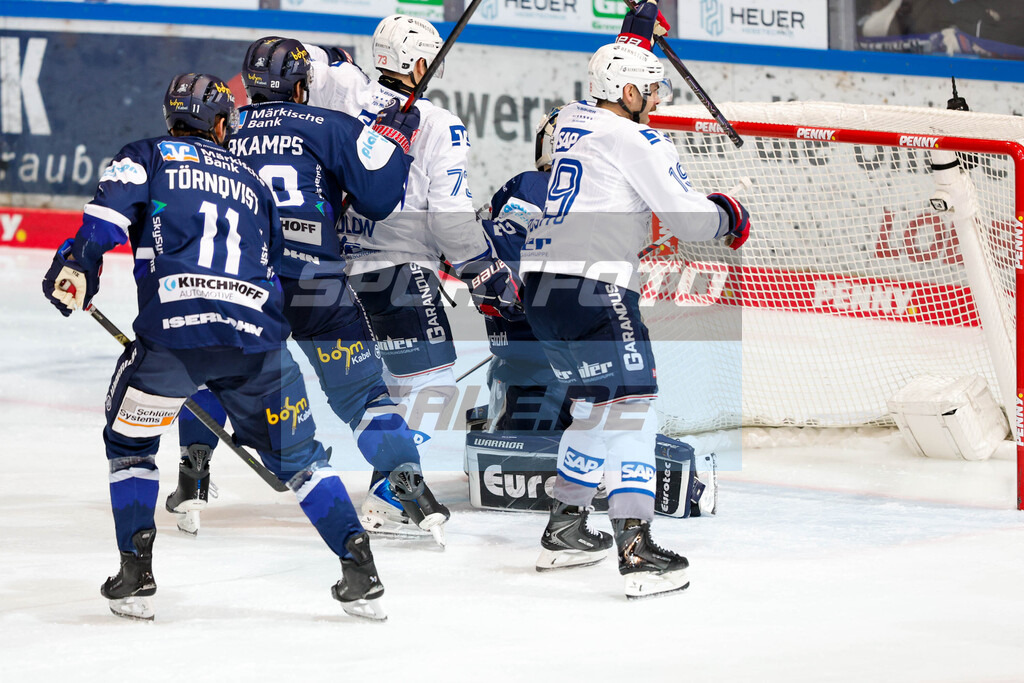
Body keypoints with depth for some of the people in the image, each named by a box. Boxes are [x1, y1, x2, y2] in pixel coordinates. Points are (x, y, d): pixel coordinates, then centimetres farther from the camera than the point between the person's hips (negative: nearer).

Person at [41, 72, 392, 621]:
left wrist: (77, 262, -12)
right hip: (256, 333, 3)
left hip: (172, 325, -3)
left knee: (129, 442, 19)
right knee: (296, 454, 16)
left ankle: (135, 575, 9)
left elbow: (114, 205, -5)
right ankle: (361, 573, 8)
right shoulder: (250, 183, 30)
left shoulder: (147, 156, 19)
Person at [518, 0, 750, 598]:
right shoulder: (637, 140, -8)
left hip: (542, 283, 9)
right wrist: (728, 216, 12)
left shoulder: (574, 121, 16)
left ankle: (564, 529, 28)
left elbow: (616, 85, 42)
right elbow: (688, 217, -9)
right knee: (632, 402, -11)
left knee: (598, 404, 23)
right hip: (592, 288, -9)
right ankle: (637, 550, -23)